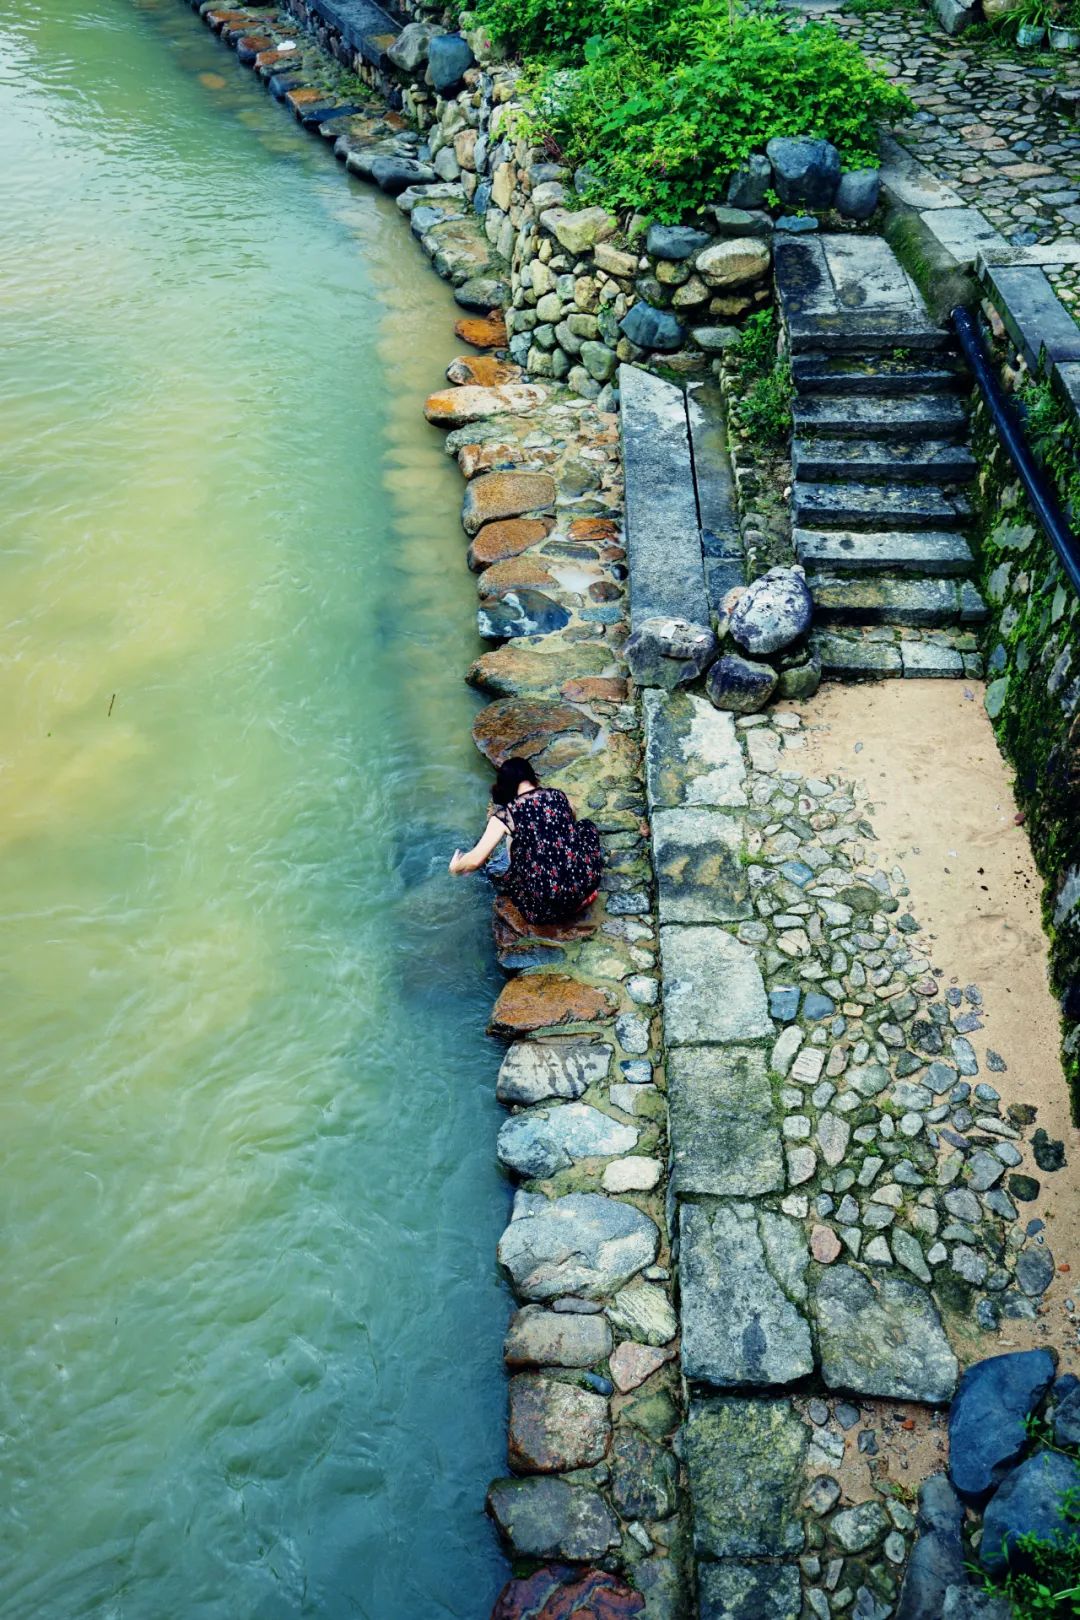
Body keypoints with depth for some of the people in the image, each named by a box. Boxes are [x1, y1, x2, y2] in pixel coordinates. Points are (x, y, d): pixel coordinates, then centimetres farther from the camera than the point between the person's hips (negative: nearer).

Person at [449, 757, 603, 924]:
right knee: (587, 827, 29)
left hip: (545, 902, -3)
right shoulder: (558, 795, 9)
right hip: (586, 881, 3)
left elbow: (476, 859, -6)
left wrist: (455, 868, 15)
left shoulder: (506, 813, -2)